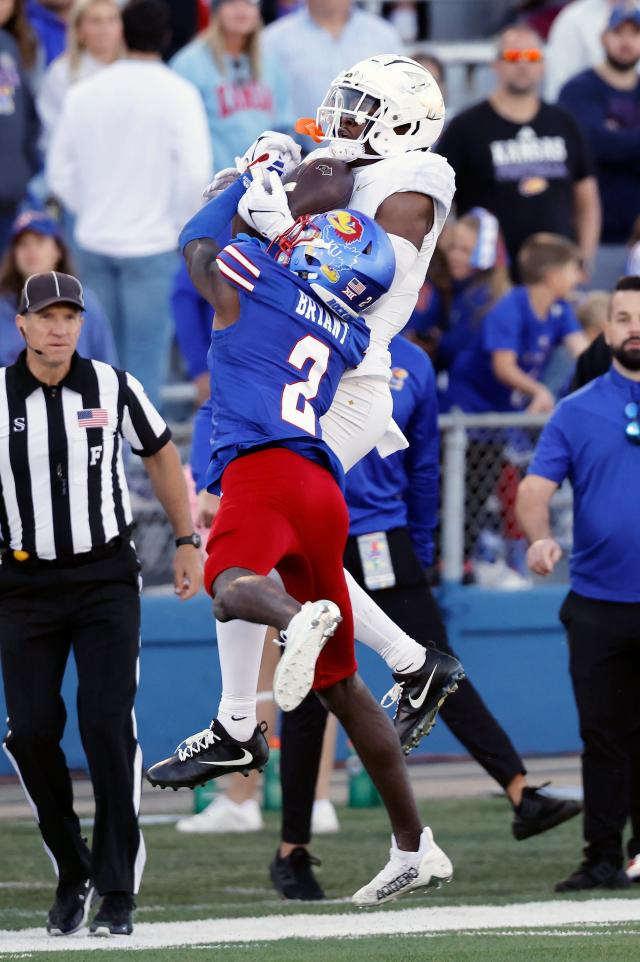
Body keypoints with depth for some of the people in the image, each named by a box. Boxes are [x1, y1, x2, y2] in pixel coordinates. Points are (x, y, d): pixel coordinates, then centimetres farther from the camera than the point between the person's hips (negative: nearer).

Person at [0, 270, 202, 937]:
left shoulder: (112, 387, -1)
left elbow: (160, 455, 14)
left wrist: (186, 543, 13)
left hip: (106, 580, 0)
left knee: (108, 726, -10)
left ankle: (117, 888, -4)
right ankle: (71, 874, 15)